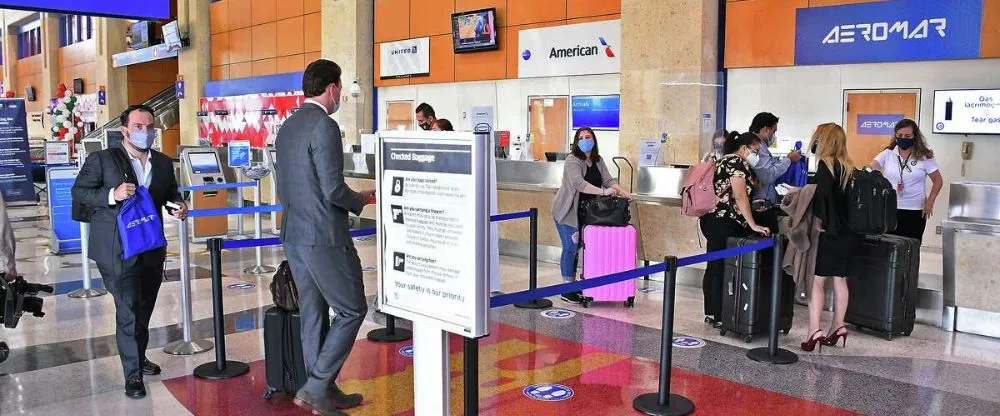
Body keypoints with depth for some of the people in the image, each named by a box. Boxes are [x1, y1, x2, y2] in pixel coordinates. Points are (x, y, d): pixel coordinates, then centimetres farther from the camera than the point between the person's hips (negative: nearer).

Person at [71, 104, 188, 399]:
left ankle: (139, 357, 38)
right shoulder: (102, 160, -6)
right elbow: (79, 191, -5)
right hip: (118, 250, -5)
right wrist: (112, 195, -22)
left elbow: (171, 193, 19)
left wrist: (178, 205, -3)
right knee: (128, 310, -7)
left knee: (144, 308, 18)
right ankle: (132, 374, 3)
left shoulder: (164, 162, 9)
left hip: (152, 249, 6)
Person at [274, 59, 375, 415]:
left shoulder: (287, 127, 12)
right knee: (352, 310, 3)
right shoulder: (325, 126, -16)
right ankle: (316, 387, 2)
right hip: (325, 237, -9)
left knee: (312, 313, 14)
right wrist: (362, 200, -2)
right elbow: (334, 191, -20)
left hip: (293, 235, 9)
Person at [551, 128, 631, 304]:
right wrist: (603, 191, -35)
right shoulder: (572, 160, -16)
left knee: (576, 247, 11)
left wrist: (622, 192, -13)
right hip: (567, 212, -7)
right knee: (570, 248, -6)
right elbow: (579, 183, -29)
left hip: (584, 212, 7)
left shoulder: (598, 160, 9)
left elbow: (608, 179, 5)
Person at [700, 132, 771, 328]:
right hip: (724, 223, -10)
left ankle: (711, 313, 18)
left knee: (714, 267, 12)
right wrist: (753, 225, -18)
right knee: (723, 269, -6)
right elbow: (740, 196, -18)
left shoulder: (723, 161, 20)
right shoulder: (737, 162, -9)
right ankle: (720, 317, -2)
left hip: (711, 220, 10)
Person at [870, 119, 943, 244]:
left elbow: (938, 181, 6)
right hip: (890, 209, 1)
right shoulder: (887, 154, 2)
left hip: (915, 211, -1)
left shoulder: (924, 157, 0)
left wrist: (930, 202, -2)